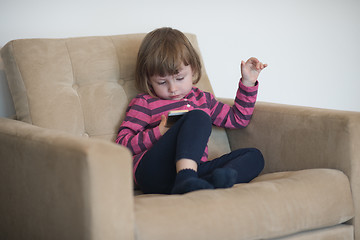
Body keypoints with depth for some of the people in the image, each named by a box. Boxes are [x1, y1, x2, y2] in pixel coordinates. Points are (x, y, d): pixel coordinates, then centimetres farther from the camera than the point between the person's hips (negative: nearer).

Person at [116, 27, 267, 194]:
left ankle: (212, 181, -40)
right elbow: (122, 144, 4)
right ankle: (186, 181, -49)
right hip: (153, 171, -6)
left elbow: (237, 119, 38)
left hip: (193, 169, 6)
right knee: (197, 117, -24)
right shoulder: (144, 103, 12)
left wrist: (248, 83, 29)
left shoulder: (202, 99, 28)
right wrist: (157, 134, -10)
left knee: (254, 156, -8)